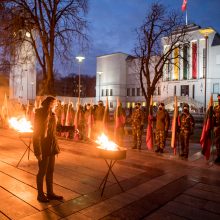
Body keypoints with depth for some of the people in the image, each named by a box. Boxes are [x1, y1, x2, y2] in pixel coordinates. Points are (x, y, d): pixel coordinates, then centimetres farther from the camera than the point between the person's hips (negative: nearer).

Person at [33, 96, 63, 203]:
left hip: (52, 147, 7)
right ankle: (40, 195, 22)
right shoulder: (40, 115, -16)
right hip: (43, 147, -7)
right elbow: (36, 134, -17)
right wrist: (38, 152, -19)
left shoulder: (51, 115, 7)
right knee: (42, 172, 5)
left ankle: (50, 193, 28)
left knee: (50, 171, 15)